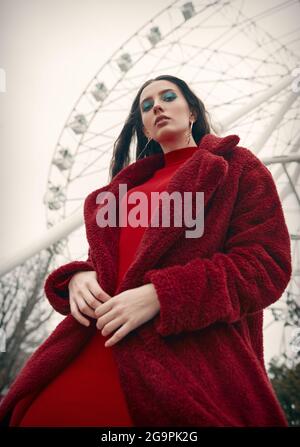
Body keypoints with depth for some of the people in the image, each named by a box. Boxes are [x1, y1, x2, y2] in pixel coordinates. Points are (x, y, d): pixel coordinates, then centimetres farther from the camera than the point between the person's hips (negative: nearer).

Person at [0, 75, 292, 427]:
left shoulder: (237, 166, 10)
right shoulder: (131, 184, 26)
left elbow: (266, 265, -3)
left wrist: (159, 295, -15)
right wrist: (79, 277, -2)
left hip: (191, 354, -4)